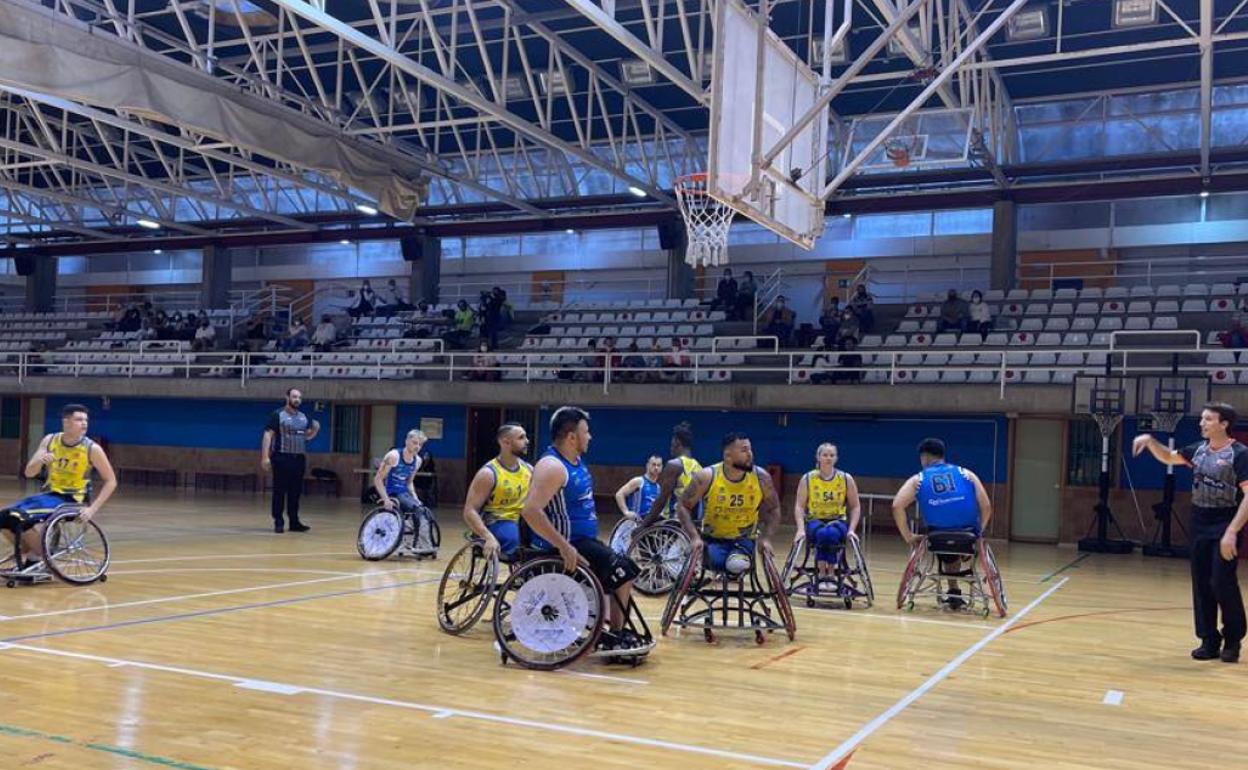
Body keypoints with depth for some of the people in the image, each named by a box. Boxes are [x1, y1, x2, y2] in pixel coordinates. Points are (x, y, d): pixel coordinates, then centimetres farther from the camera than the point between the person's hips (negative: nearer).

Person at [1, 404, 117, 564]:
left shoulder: (92, 449, -14)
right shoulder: (50, 440, -1)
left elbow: (111, 481, -9)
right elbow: (29, 473, 0)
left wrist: (93, 509, -17)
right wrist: (40, 461, -22)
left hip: (71, 500, -6)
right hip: (49, 494, 6)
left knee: (23, 517, -25)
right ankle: (30, 558, 10)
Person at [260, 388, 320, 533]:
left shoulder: (304, 417, 13)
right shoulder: (278, 415, -5)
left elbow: (309, 433, 29)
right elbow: (268, 435, -11)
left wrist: (315, 428, 5)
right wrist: (265, 456, -20)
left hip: (299, 459, 6)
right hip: (282, 458, -5)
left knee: (295, 492, 8)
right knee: (279, 492, -1)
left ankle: (294, 522, 14)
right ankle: (278, 522, 5)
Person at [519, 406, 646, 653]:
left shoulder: (576, 459, 9)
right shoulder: (553, 467, -21)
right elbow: (530, 511, -32)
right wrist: (564, 547, -33)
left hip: (583, 540, 10)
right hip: (566, 545, -10)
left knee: (625, 571, 16)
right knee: (624, 572, -12)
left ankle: (615, 632, 21)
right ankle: (615, 636, 1)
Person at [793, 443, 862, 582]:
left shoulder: (846, 479, -4)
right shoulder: (807, 479, -6)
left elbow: (855, 507, 1)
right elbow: (799, 506, -8)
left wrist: (851, 530, -11)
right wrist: (801, 529, -21)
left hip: (838, 521, 1)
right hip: (814, 521, -1)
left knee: (832, 533, -36)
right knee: (822, 533, -37)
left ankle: (831, 572, -18)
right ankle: (822, 571, -22)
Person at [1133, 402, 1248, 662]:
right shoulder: (1199, 449, 6)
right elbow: (1169, 457, 24)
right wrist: (1150, 441, 5)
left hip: (1224, 526, -6)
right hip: (1199, 525, 7)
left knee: (1222, 584, -8)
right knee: (1201, 586, 7)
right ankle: (1209, 641, 15)